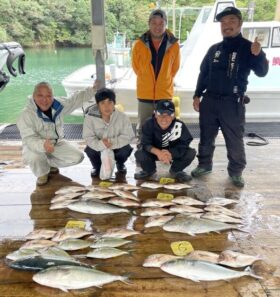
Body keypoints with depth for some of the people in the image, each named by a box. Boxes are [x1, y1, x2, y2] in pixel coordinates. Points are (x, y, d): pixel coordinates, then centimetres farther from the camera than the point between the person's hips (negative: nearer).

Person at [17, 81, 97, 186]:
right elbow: (29, 139, -37)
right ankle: (42, 174, -1)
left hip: (56, 143, 5)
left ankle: (50, 163, 16)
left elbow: (76, 99, 3)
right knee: (35, 157, -39)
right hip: (34, 147, -5)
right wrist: (43, 145, -58)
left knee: (78, 157, -9)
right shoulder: (25, 115, -28)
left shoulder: (58, 105, -11)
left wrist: (93, 89, 0)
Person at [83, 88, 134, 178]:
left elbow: (128, 136, -19)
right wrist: (101, 144, -41)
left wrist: (112, 142, -34)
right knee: (89, 149, -29)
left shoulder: (122, 117, -19)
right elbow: (88, 137, -21)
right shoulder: (90, 117, -20)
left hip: (117, 147, 0)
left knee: (126, 149, -28)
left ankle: (120, 164, 12)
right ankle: (97, 166, 8)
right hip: (99, 147, 0)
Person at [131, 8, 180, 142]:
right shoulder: (139, 44, -5)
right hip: (145, 94, 0)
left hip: (165, 94, 1)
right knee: (143, 128, 9)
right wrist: (146, 80, 11)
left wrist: (164, 80, 13)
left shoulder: (174, 45, -3)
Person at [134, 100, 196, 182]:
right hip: (154, 152, 0)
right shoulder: (149, 124, -24)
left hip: (174, 152, 0)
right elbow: (145, 144, -24)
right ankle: (149, 170, 11)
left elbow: (183, 144, -22)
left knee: (191, 153, -23)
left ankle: (176, 171, 8)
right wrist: (158, 152, -43)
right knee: (139, 154, -27)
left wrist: (170, 153, -39)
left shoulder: (179, 125, -26)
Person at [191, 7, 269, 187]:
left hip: (233, 103, -4)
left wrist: (259, 55, -32)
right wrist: (197, 95, 7)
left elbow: (261, 72, -12)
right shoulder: (214, 49, 10)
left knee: (235, 141, 2)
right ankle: (204, 165, 27)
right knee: (206, 137, 12)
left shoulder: (248, 48, -2)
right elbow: (203, 73, 15)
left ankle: (236, 172, 16)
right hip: (209, 101, 4)